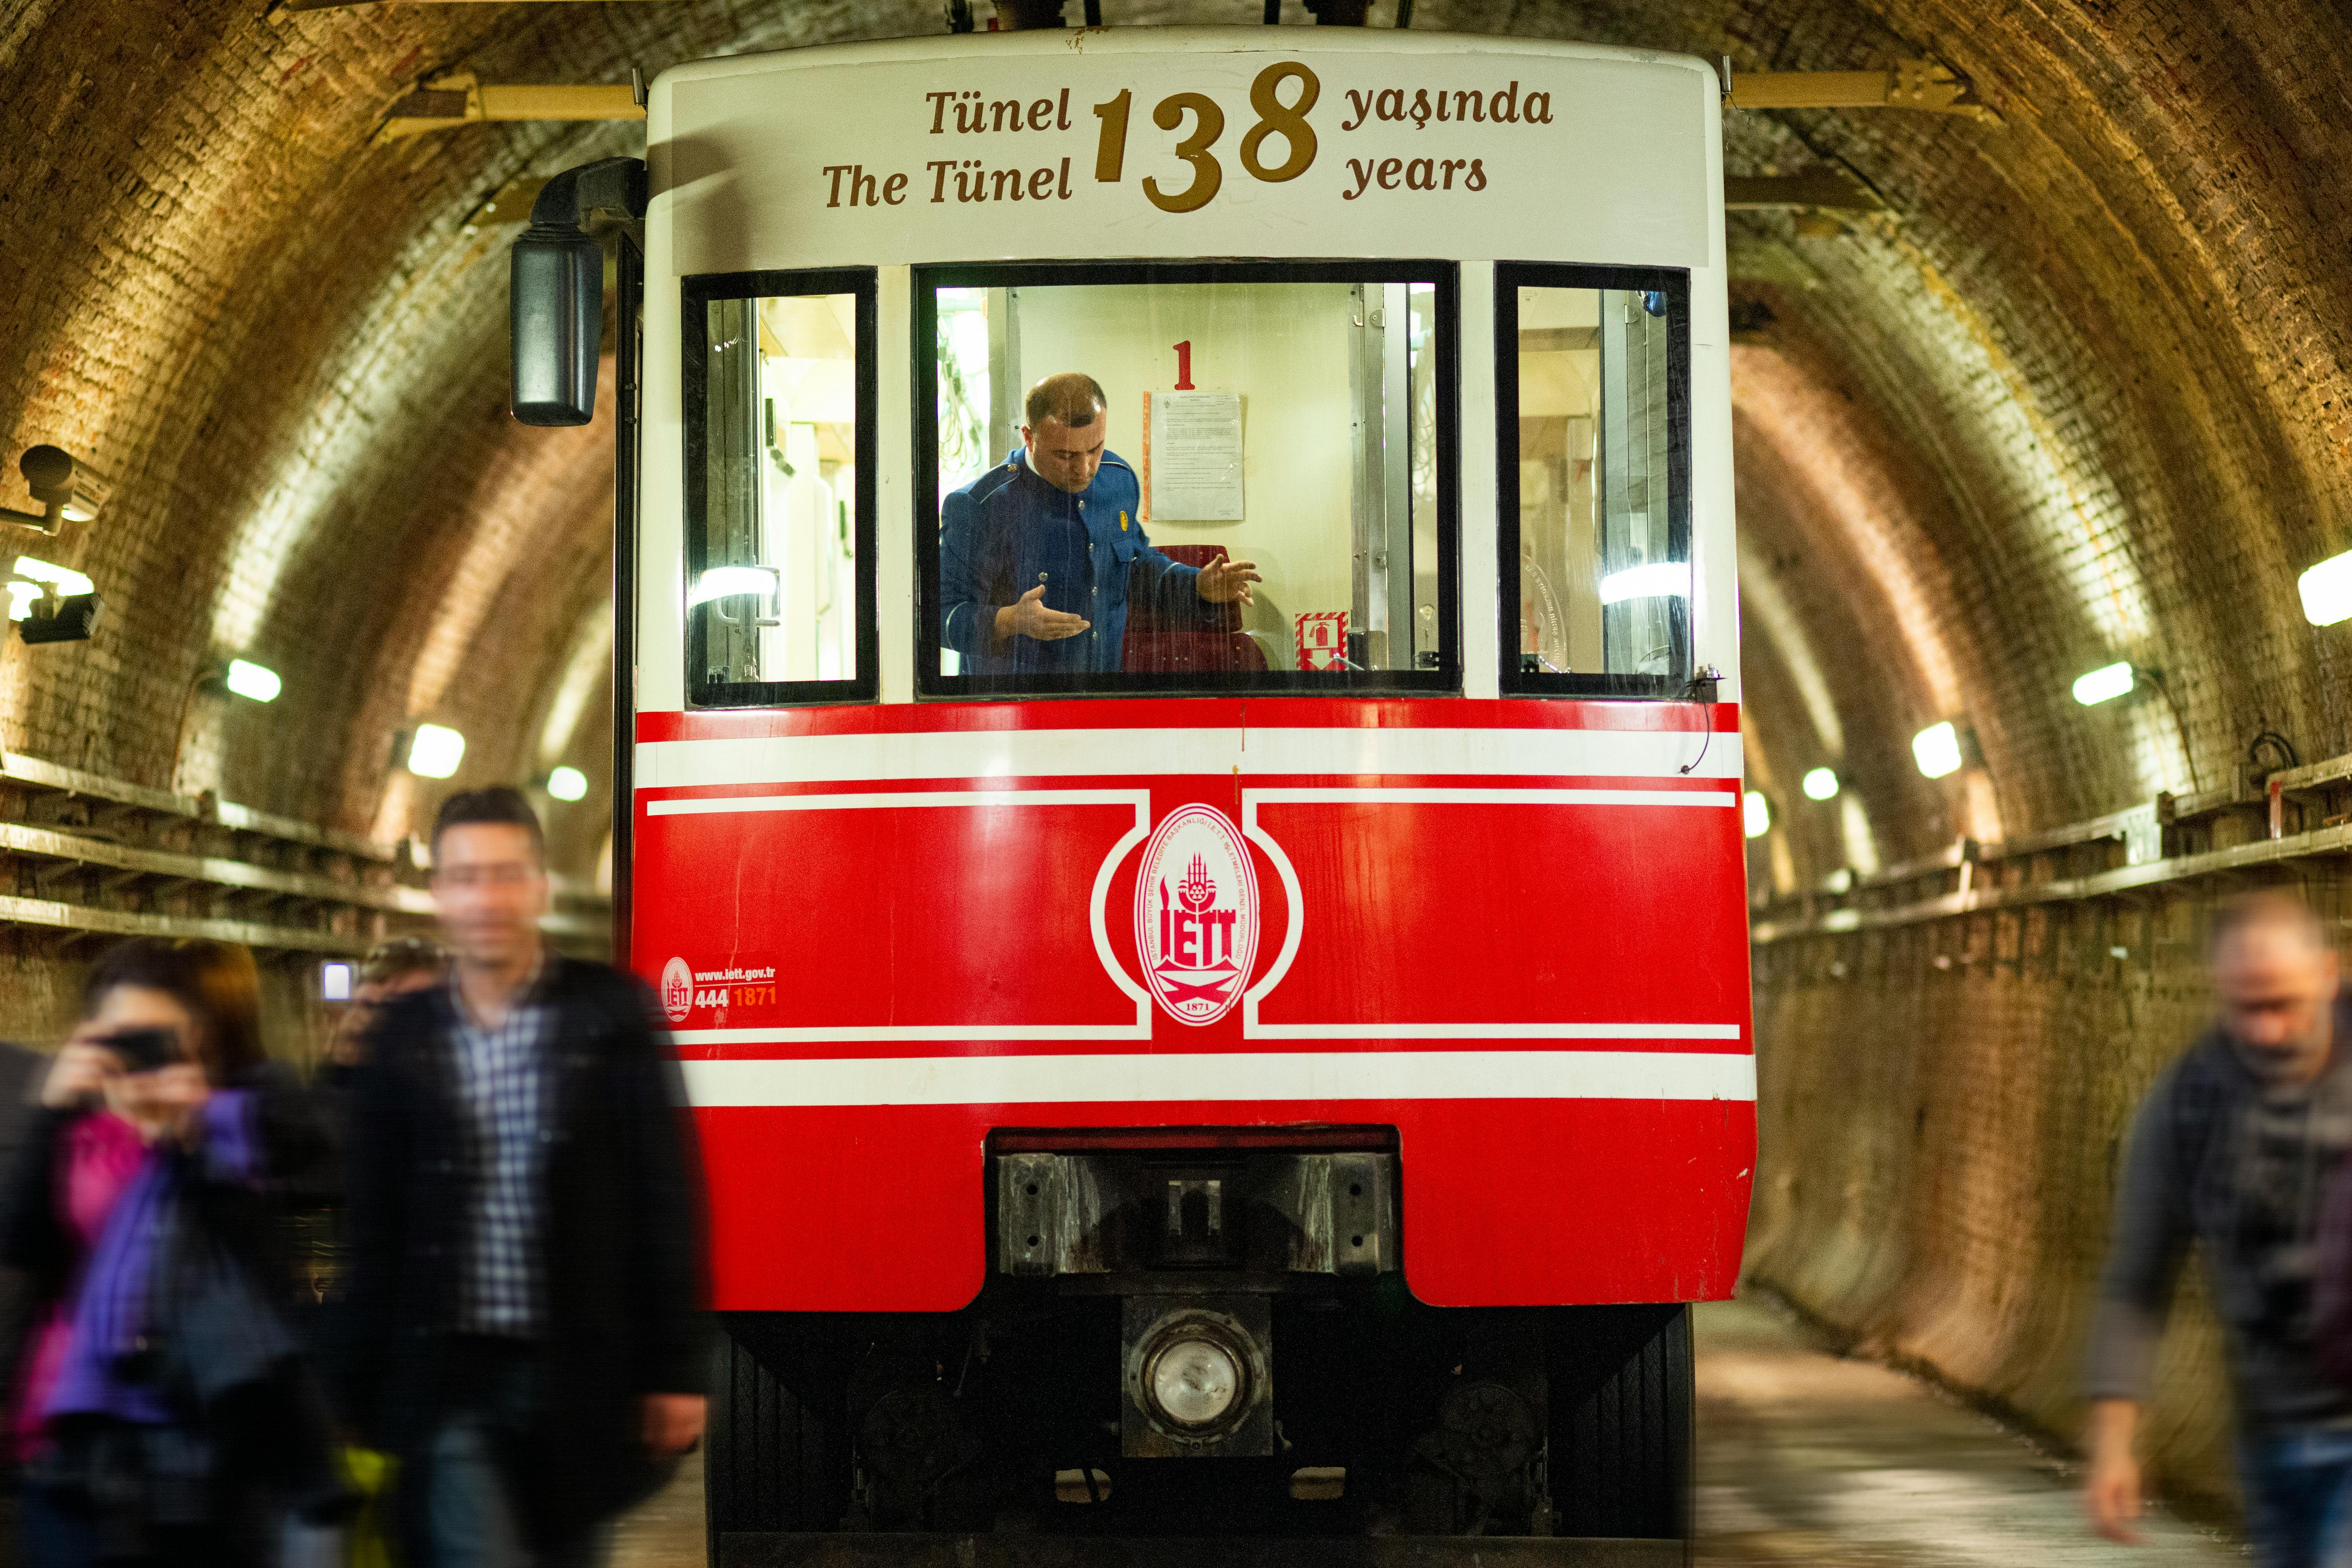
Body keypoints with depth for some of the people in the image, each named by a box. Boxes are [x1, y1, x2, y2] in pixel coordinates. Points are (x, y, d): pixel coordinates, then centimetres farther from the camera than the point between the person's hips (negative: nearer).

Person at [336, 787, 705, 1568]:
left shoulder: (613, 1014, -1)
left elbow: (669, 1197, -2)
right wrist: (362, 1389, 4)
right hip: (448, 1373, 0)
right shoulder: (403, 1035, 5)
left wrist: (677, 1367, -5)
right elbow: (373, 1225, 7)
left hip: (582, 1373, 0)